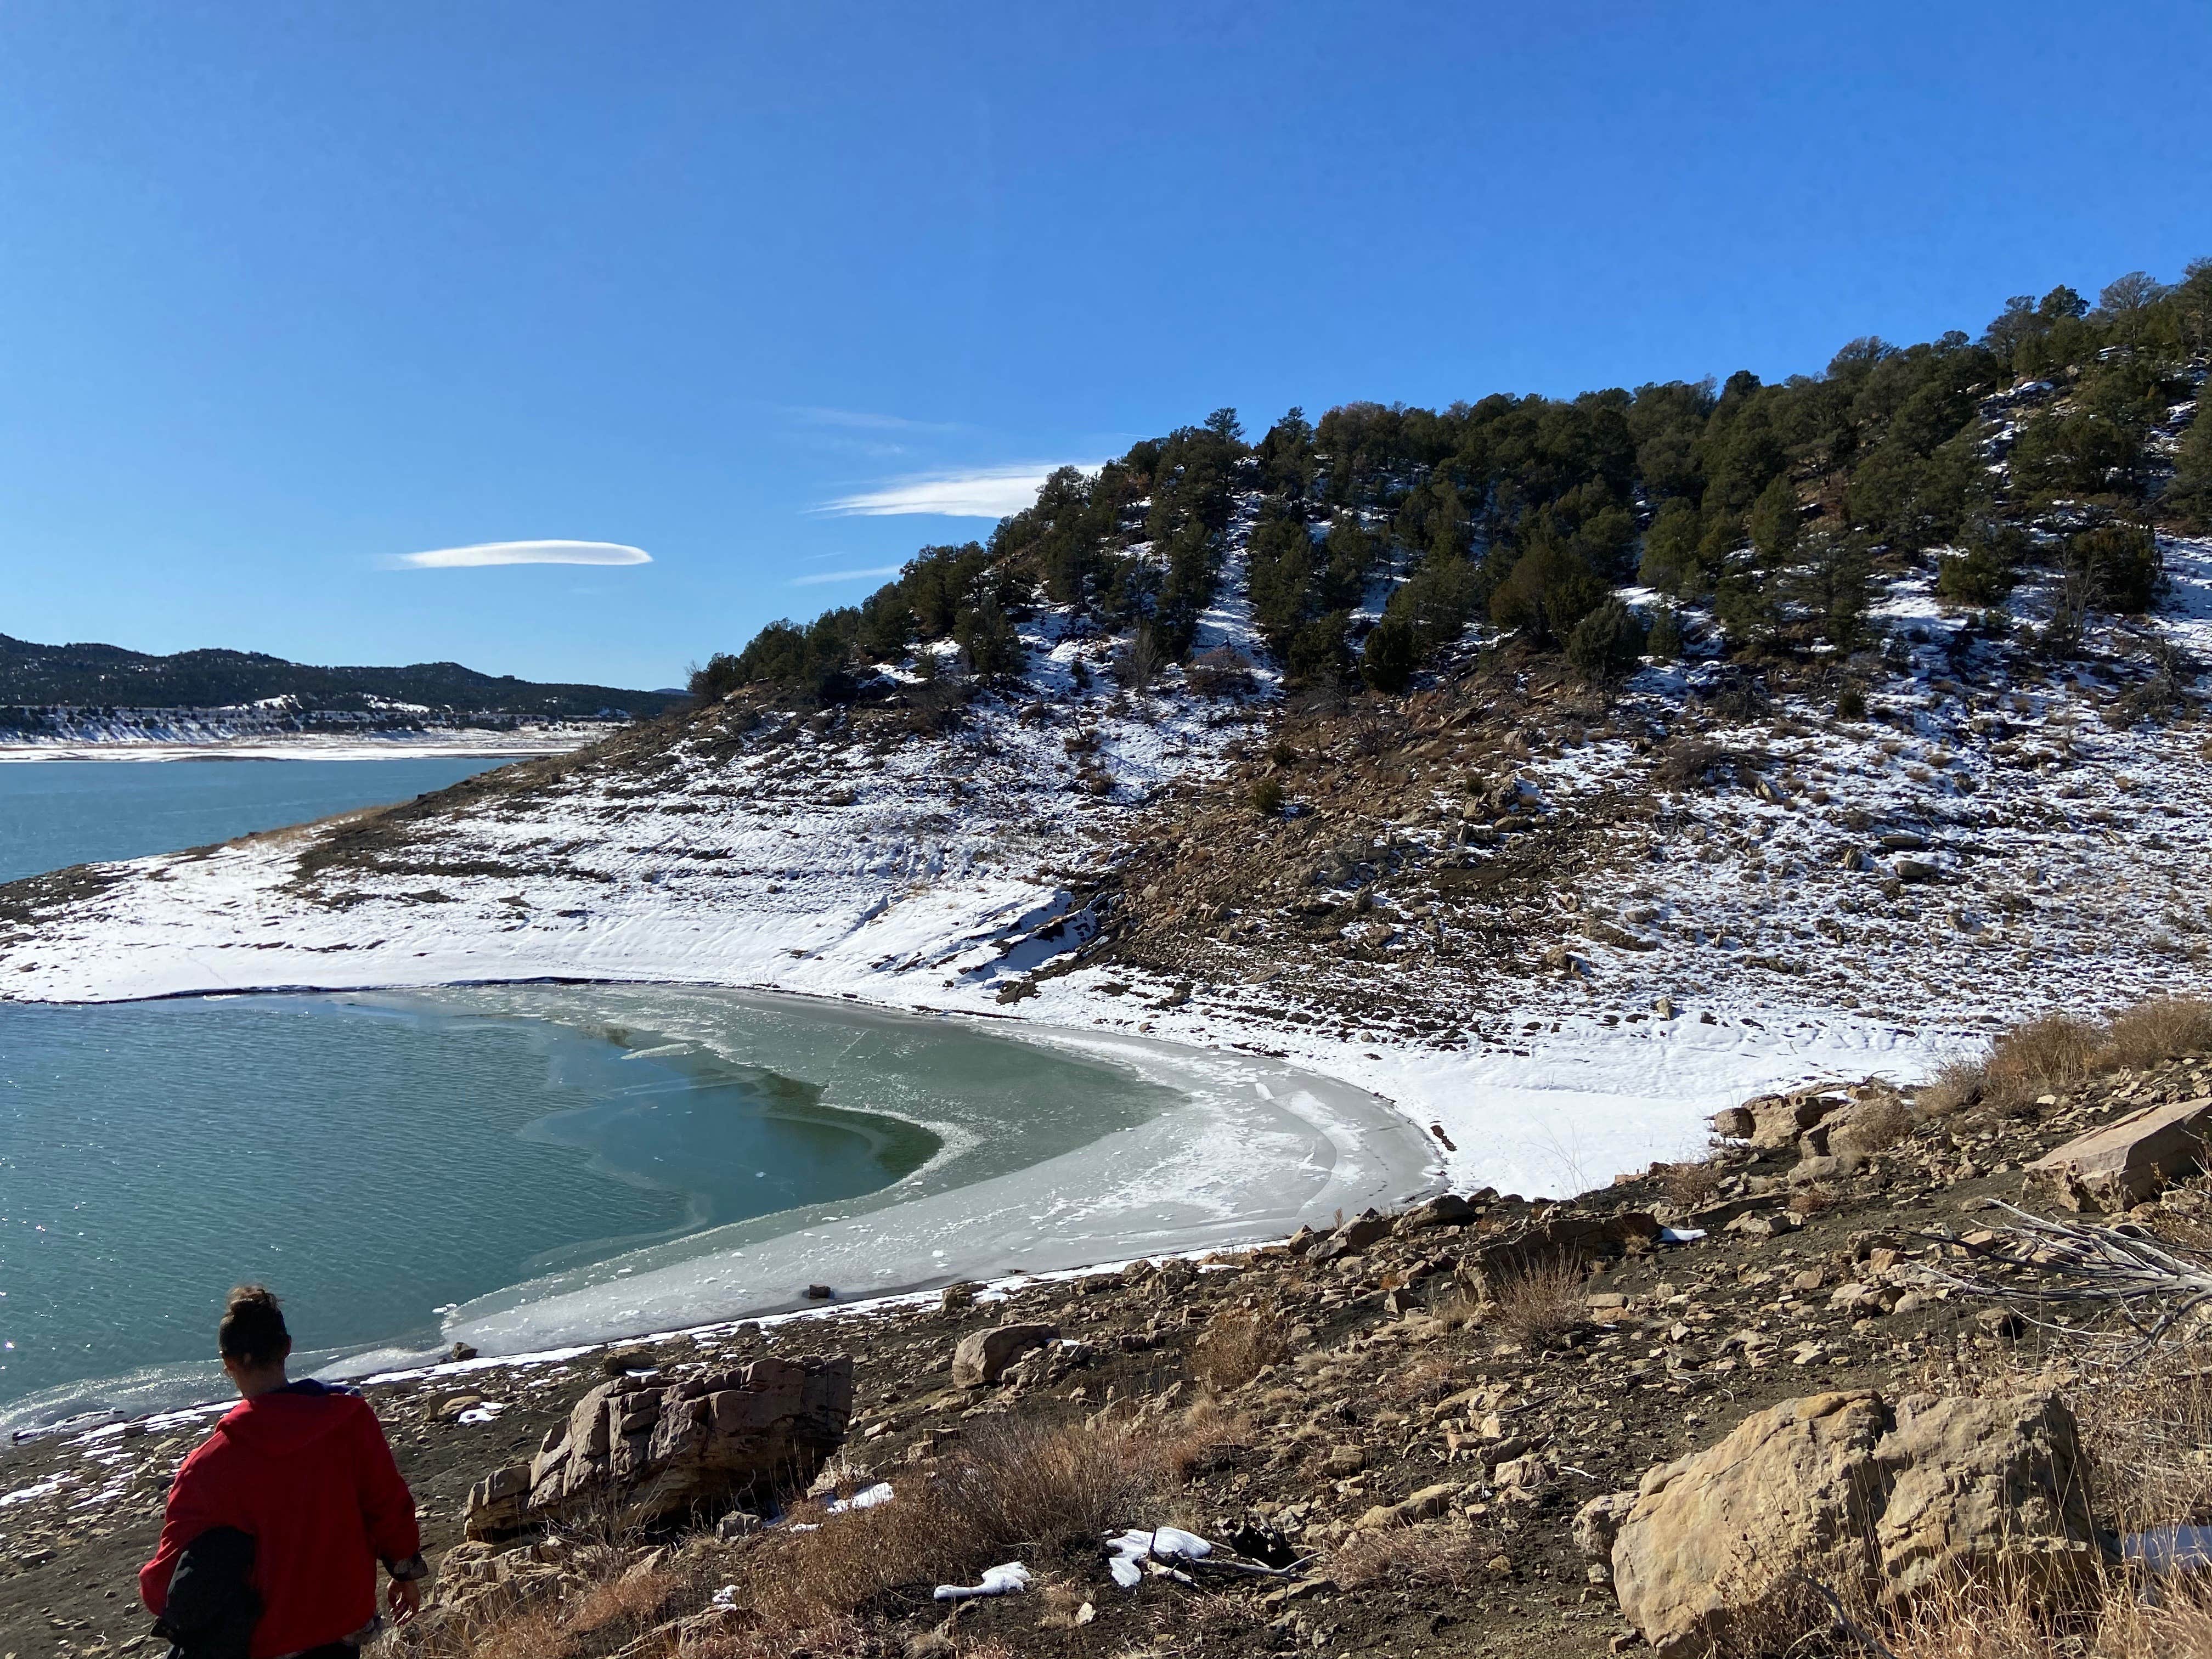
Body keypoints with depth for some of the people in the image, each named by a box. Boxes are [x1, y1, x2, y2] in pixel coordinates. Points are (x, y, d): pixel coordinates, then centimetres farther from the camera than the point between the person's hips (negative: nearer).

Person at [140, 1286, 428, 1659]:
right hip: (346, 1623, 2)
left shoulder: (211, 1463, -19)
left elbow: (172, 1563, -12)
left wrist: (155, 1594, 12)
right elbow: (390, 1505, -4)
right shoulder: (352, 1418, -13)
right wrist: (406, 1573, 12)